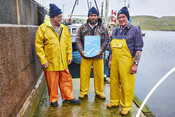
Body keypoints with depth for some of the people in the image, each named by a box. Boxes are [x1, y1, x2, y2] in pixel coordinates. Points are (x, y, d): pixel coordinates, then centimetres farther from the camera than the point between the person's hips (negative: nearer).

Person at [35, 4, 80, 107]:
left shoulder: (64, 28, 9)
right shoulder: (43, 28, -7)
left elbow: (69, 43, 14)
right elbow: (38, 45, -8)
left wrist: (69, 56, 8)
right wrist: (43, 60, -11)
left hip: (63, 62, 4)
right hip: (50, 62, -4)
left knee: (66, 79, 13)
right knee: (52, 82, 8)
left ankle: (68, 97, 30)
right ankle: (53, 99, 29)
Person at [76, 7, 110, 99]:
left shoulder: (103, 28, 6)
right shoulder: (82, 27, 6)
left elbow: (106, 40, 6)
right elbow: (78, 40, 5)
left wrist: (101, 49, -10)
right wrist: (81, 50, -9)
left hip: (98, 55, 0)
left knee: (99, 74, 6)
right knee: (84, 74, 4)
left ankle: (99, 92, 23)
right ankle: (83, 91, 21)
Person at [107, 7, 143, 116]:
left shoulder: (135, 30, -3)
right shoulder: (115, 30, 14)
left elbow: (139, 49, -7)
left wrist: (135, 64, -13)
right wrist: (110, 60, 16)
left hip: (126, 62, -5)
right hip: (115, 62, 6)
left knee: (127, 85, 2)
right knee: (114, 83, 13)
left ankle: (126, 106, 19)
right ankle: (114, 102, 32)